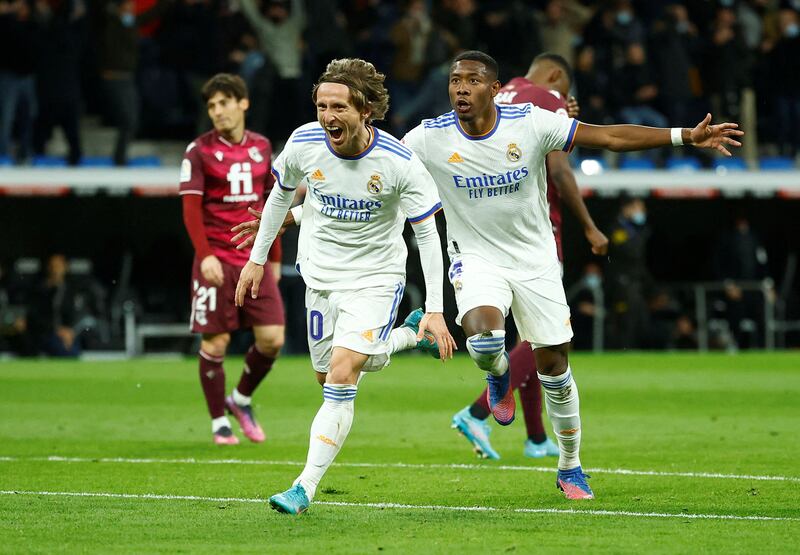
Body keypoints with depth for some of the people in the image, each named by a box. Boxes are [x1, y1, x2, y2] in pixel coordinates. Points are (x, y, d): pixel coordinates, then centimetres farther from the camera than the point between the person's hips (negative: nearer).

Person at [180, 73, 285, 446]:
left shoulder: (261, 147, 10)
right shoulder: (199, 151, -3)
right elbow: (190, 208, -9)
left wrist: (274, 258, 14)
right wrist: (205, 255, -21)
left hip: (254, 261, 4)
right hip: (216, 261, -4)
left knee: (272, 339, -3)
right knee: (215, 342, -3)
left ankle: (242, 400, 22)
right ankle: (219, 422, 11)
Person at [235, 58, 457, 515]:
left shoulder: (399, 163, -24)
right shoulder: (304, 143, -14)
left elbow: (428, 234, -16)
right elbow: (282, 194, 8)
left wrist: (435, 311, -21)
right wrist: (257, 257, 12)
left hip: (375, 277, -5)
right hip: (320, 272, 5)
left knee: (342, 374, -18)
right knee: (330, 375, 13)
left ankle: (306, 488, -16)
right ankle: (408, 337, 40)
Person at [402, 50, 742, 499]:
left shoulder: (530, 123, -15)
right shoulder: (429, 139, -14)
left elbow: (609, 137, -12)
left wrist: (687, 137, -16)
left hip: (535, 260, 1)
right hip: (476, 259, -1)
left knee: (554, 364, 3)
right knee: (484, 336, -30)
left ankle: (570, 469, 24)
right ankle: (499, 375, 10)